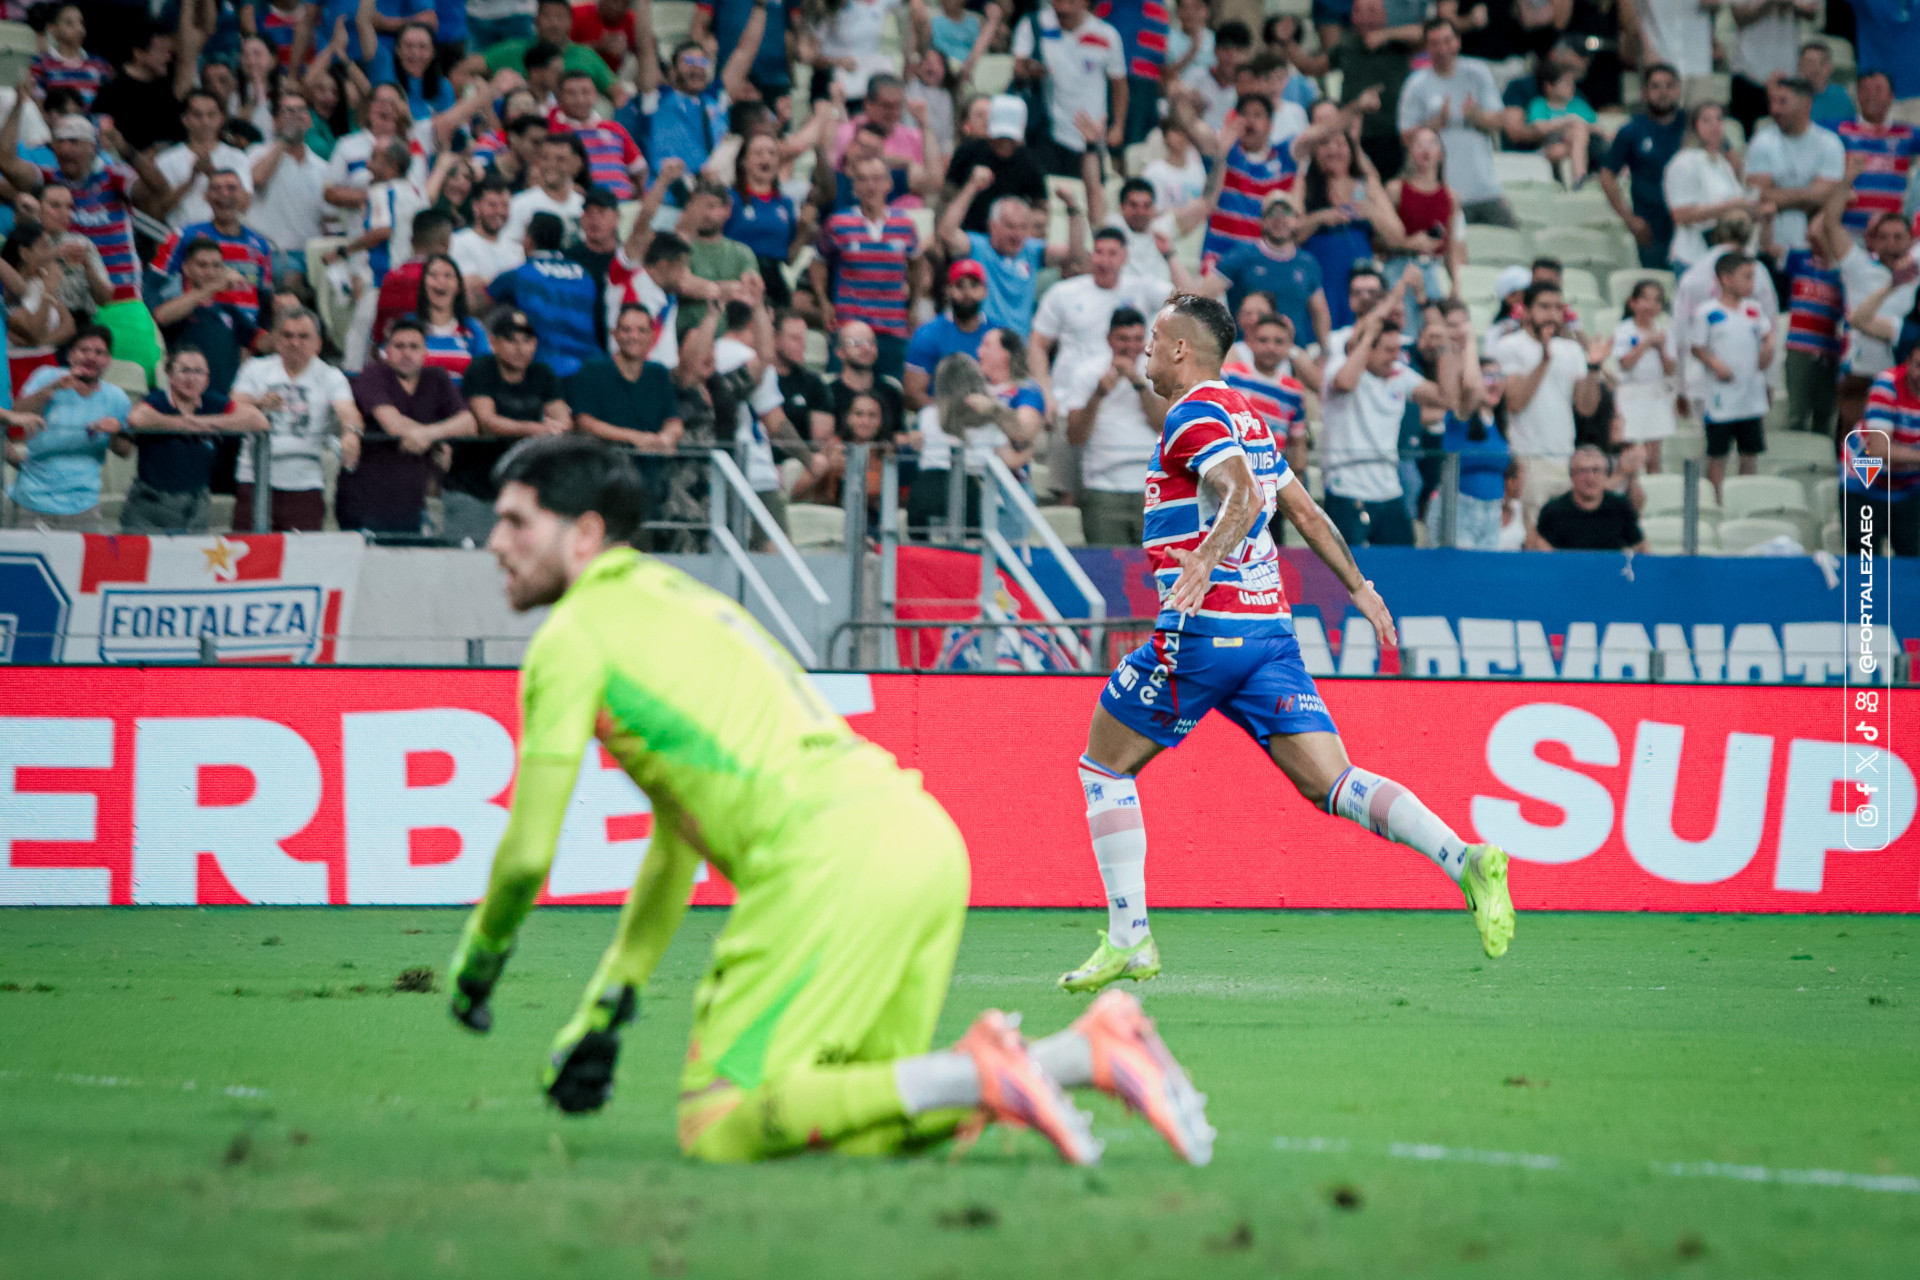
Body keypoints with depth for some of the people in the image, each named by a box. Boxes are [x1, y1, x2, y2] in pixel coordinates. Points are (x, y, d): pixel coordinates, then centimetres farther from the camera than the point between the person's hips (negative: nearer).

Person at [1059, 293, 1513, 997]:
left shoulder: (1195, 414, -7)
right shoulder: (1246, 417, 20)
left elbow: (1243, 500, -23)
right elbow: (1304, 510, 26)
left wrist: (1202, 564, -38)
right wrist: (1358, 587, 32)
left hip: (1202, 627, -8)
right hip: (1270, 624, 8)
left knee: (1104, 767, 8)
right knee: (1331, 782, -3)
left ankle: (1128, 939, 3)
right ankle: (1467, 860, -23)